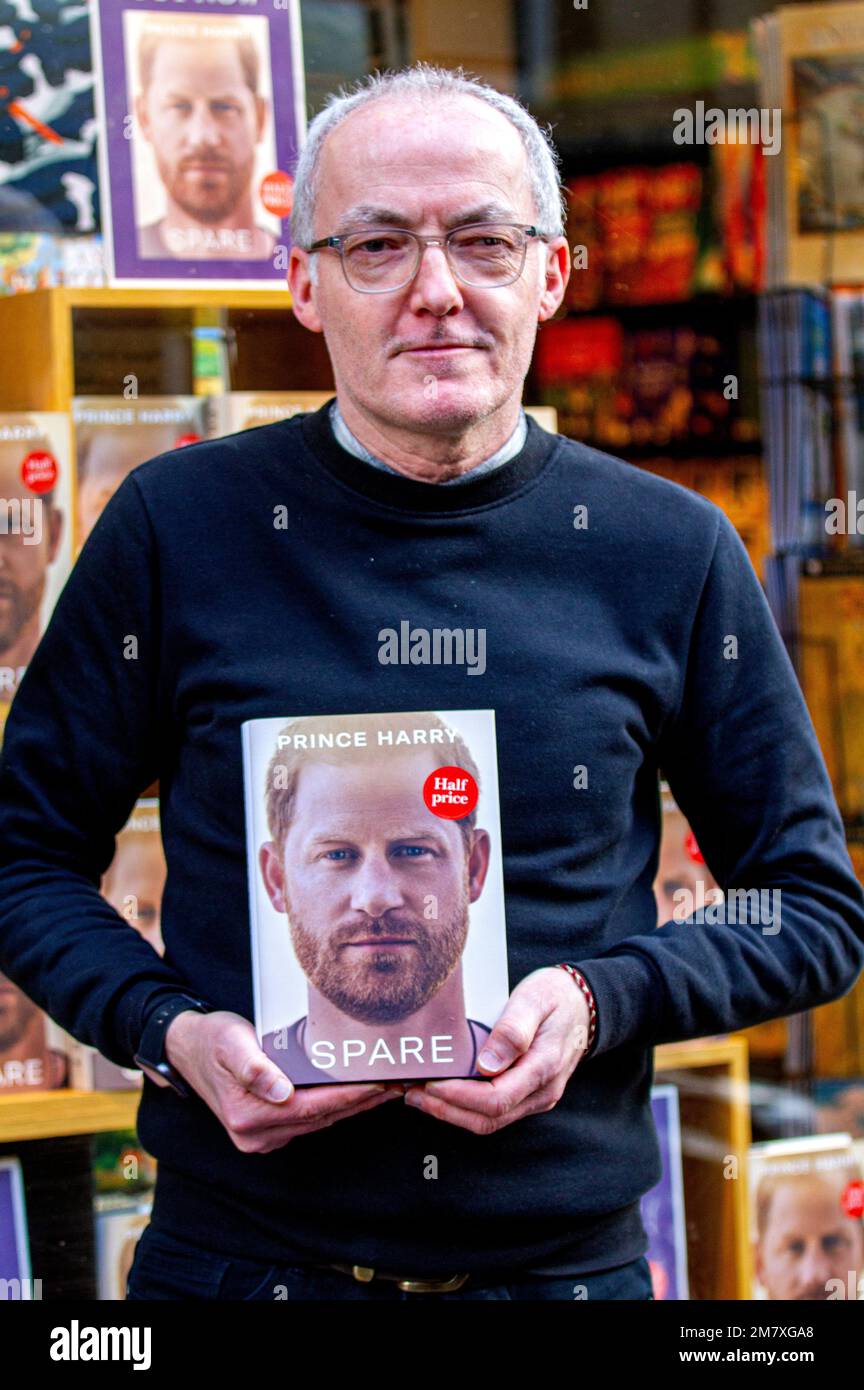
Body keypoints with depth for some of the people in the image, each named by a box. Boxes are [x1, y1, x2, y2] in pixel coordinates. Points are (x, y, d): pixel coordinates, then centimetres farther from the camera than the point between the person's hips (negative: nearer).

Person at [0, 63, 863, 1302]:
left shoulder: (672, 555, -1)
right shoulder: (179, 527, -3)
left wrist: (601, 999, -12)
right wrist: (167, 1031, -14)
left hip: (567, 1259, 1)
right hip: (238, 1257, -1)